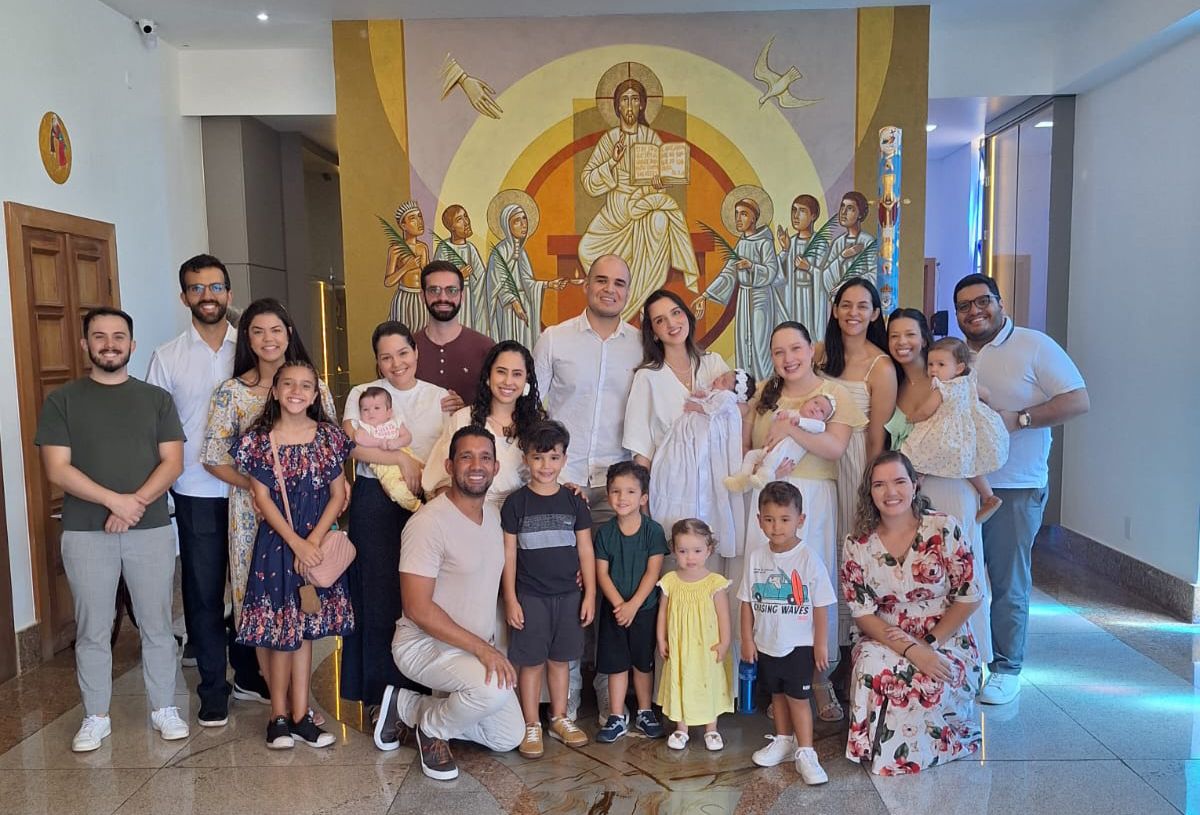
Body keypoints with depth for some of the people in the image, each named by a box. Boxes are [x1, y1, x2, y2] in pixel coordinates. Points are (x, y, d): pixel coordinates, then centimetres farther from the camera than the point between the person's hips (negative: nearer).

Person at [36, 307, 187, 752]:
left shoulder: (156, 398, 6)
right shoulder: (62, 400, 2)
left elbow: (172, 461, -1)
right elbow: (57, 469, -6)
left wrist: (135, 505, -15)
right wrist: (114, 500, -17)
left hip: (151, 531, 1)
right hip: (85, 533, 0)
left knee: (156, 626, 8)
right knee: (92, 630, 9)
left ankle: (164, 709, 21)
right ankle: (96, 717, 23)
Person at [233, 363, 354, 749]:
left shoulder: (328, 435, 1)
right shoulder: (259, 438, -3)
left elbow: (338, 493, 0)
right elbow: (262, 497, -6)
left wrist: (313, 540, -10)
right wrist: (295, 542, -14)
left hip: (317, 542, 2)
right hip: (277, 541, -2)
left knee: (306, 628, 9)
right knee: (282, 630, 3)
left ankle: (300, 716, 17)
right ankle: (279, 717, 16)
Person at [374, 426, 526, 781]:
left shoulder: (493, 513, 4)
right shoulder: (428, 523, -21)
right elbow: (418, 609, -23)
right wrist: (482, 648, -26)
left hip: (478, 645, 8)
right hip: (425, 645, -8)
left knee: (509, 737, 7)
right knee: (495, 688, -33)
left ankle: (409, 707, 18)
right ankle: (432, 727, -1)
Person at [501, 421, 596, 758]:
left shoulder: (574, 502, 2)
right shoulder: (516, 503, -5)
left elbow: (585, 551, 5)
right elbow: (509, 554, -3)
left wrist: (590, 594, 2)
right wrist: (510, 599, -6)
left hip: (568, 595, 2)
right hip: (530, 596, -2)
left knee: (560, 659, 13)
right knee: (531, 662, 4)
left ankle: (559, 717, 28)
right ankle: (531, 725, 18)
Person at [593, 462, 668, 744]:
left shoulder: (653, 530, -9)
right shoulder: (605, 531, -4)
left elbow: (653, 572, -12)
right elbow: (602, 573, -5)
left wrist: (633, 605, -17)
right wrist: (619, 604, -16)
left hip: (644, 607, -1)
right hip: (613, 608, 1)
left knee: (643, 662, 12)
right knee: (616, 663, 8)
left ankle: (645, 713, 28)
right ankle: (616, 717, 19)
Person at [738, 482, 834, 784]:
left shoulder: (808, 558, -14)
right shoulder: (756, 558, -4)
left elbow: (821, 605, -10)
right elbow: (747, 602, 3)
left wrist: (821, 644, -8)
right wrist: (747, 639, 2)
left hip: (799, 645, -4)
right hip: (766, 644, 4)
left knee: (798, 697, 0)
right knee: (777, 694, 19)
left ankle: (805, 753, 12)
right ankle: (783, 741, 36)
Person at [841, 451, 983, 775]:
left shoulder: (944, 529, -9)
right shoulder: (857, 544, -5)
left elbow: (969, 597, -6)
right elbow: (863, 613, -6)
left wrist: (930, 643, -13)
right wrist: (911, 650, -20)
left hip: (945, 640, -1)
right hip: (885, 640, 1)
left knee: (930, 685, -32)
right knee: (872, 668, -33)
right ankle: (874, 747, -6)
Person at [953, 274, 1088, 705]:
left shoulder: (1034, 346, -4)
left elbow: (1078, 400, -10)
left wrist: (1018, 419, -20)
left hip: (1014, 486, -4)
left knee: (1008, 583, 5)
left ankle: (1006, 668, 18)